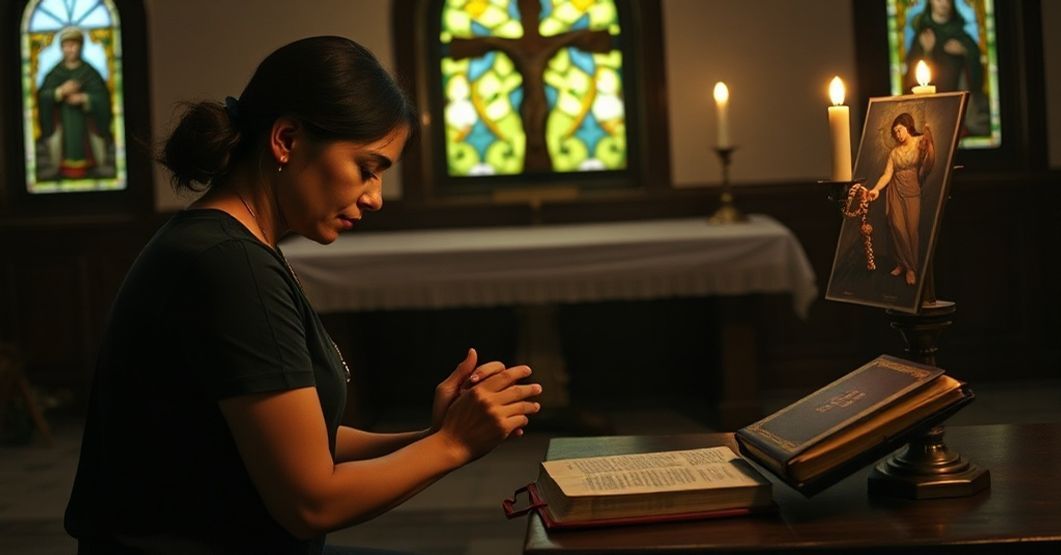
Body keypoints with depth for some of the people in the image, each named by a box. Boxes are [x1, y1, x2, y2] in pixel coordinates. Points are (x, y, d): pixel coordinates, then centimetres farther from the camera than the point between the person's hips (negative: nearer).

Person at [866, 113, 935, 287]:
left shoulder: (921, 142, 0)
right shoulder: (894, 151, 10)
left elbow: (929, 163, -17)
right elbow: (887, 174, 0)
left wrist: (929, 143, -29)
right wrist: (876, 189, -15)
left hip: (914, 192, -3)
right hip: (896, 192, 3)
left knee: (913, 229, -5)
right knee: (898, 227, -3)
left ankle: (911, 267, 5)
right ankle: (903, 263, 10)